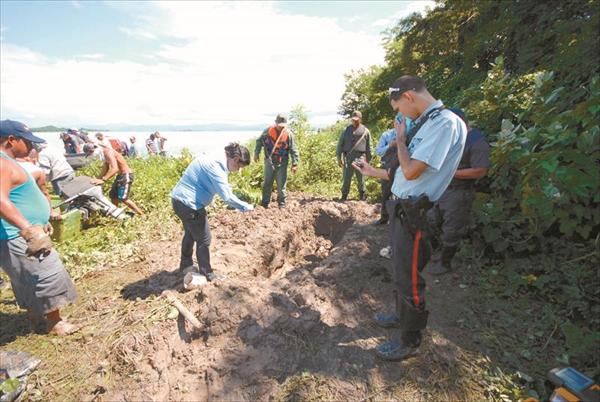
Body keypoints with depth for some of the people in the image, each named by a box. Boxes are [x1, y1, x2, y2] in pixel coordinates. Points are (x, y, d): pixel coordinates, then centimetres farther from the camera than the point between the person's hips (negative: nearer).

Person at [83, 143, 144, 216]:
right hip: (120, 175, 10)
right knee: (113, 195, 16)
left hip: (126, 175, -10)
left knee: (123, 198, -13)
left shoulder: (108, 152, -21)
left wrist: (103, 180, -39)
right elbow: (105, 169, 19)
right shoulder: (104, 154, 9)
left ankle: (142, 216, -9)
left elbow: (115, 168, -35)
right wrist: (98, 179, 9)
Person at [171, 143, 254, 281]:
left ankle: (186, 265, 47)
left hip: (179, 199, 10)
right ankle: (208, 276, 20)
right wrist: (245, 207, -17)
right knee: (204, 239, 4)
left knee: (191, 233, 28)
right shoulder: (216, 166, -24)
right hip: (189, 204, -10)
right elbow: (227, 197, -28)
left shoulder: (214, 158, 6)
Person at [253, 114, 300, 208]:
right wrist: (256, 153, 6)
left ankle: (282, 203, 18)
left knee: (281, 185, 4)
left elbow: (293, 150, -7)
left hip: (282, 163, -1)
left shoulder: (289, 134, -9)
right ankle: (265, 203, 23)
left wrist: (295, 164, -11)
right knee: (267, 183, 10)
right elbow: (260, 141, 8)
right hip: (269, 162, 2)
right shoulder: (268, 130, -6)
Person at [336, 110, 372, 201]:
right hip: (348, 156, 1)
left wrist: (368, 160, 9)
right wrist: (339, 157, 4)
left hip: (360, 157, -1)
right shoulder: (347, 130, 12)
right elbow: (340, 144, 11)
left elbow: (368, 147, 12)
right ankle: (344, 195, 8)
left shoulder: (365, 131, 9)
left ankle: (362, 195, 19)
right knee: (346, 177, -1)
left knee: (360, 178, 5)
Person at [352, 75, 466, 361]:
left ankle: (409, 341, 26)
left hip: (414, 213, -9)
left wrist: (400, 137, -10)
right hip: (401, 208, 9)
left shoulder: (445, 122, -18)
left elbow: (411, 171, -25)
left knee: (409, 278, 5)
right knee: (400, 270, 24)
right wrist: (372, 171, 22)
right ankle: (402, 316, 47)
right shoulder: (425, 123, 12)